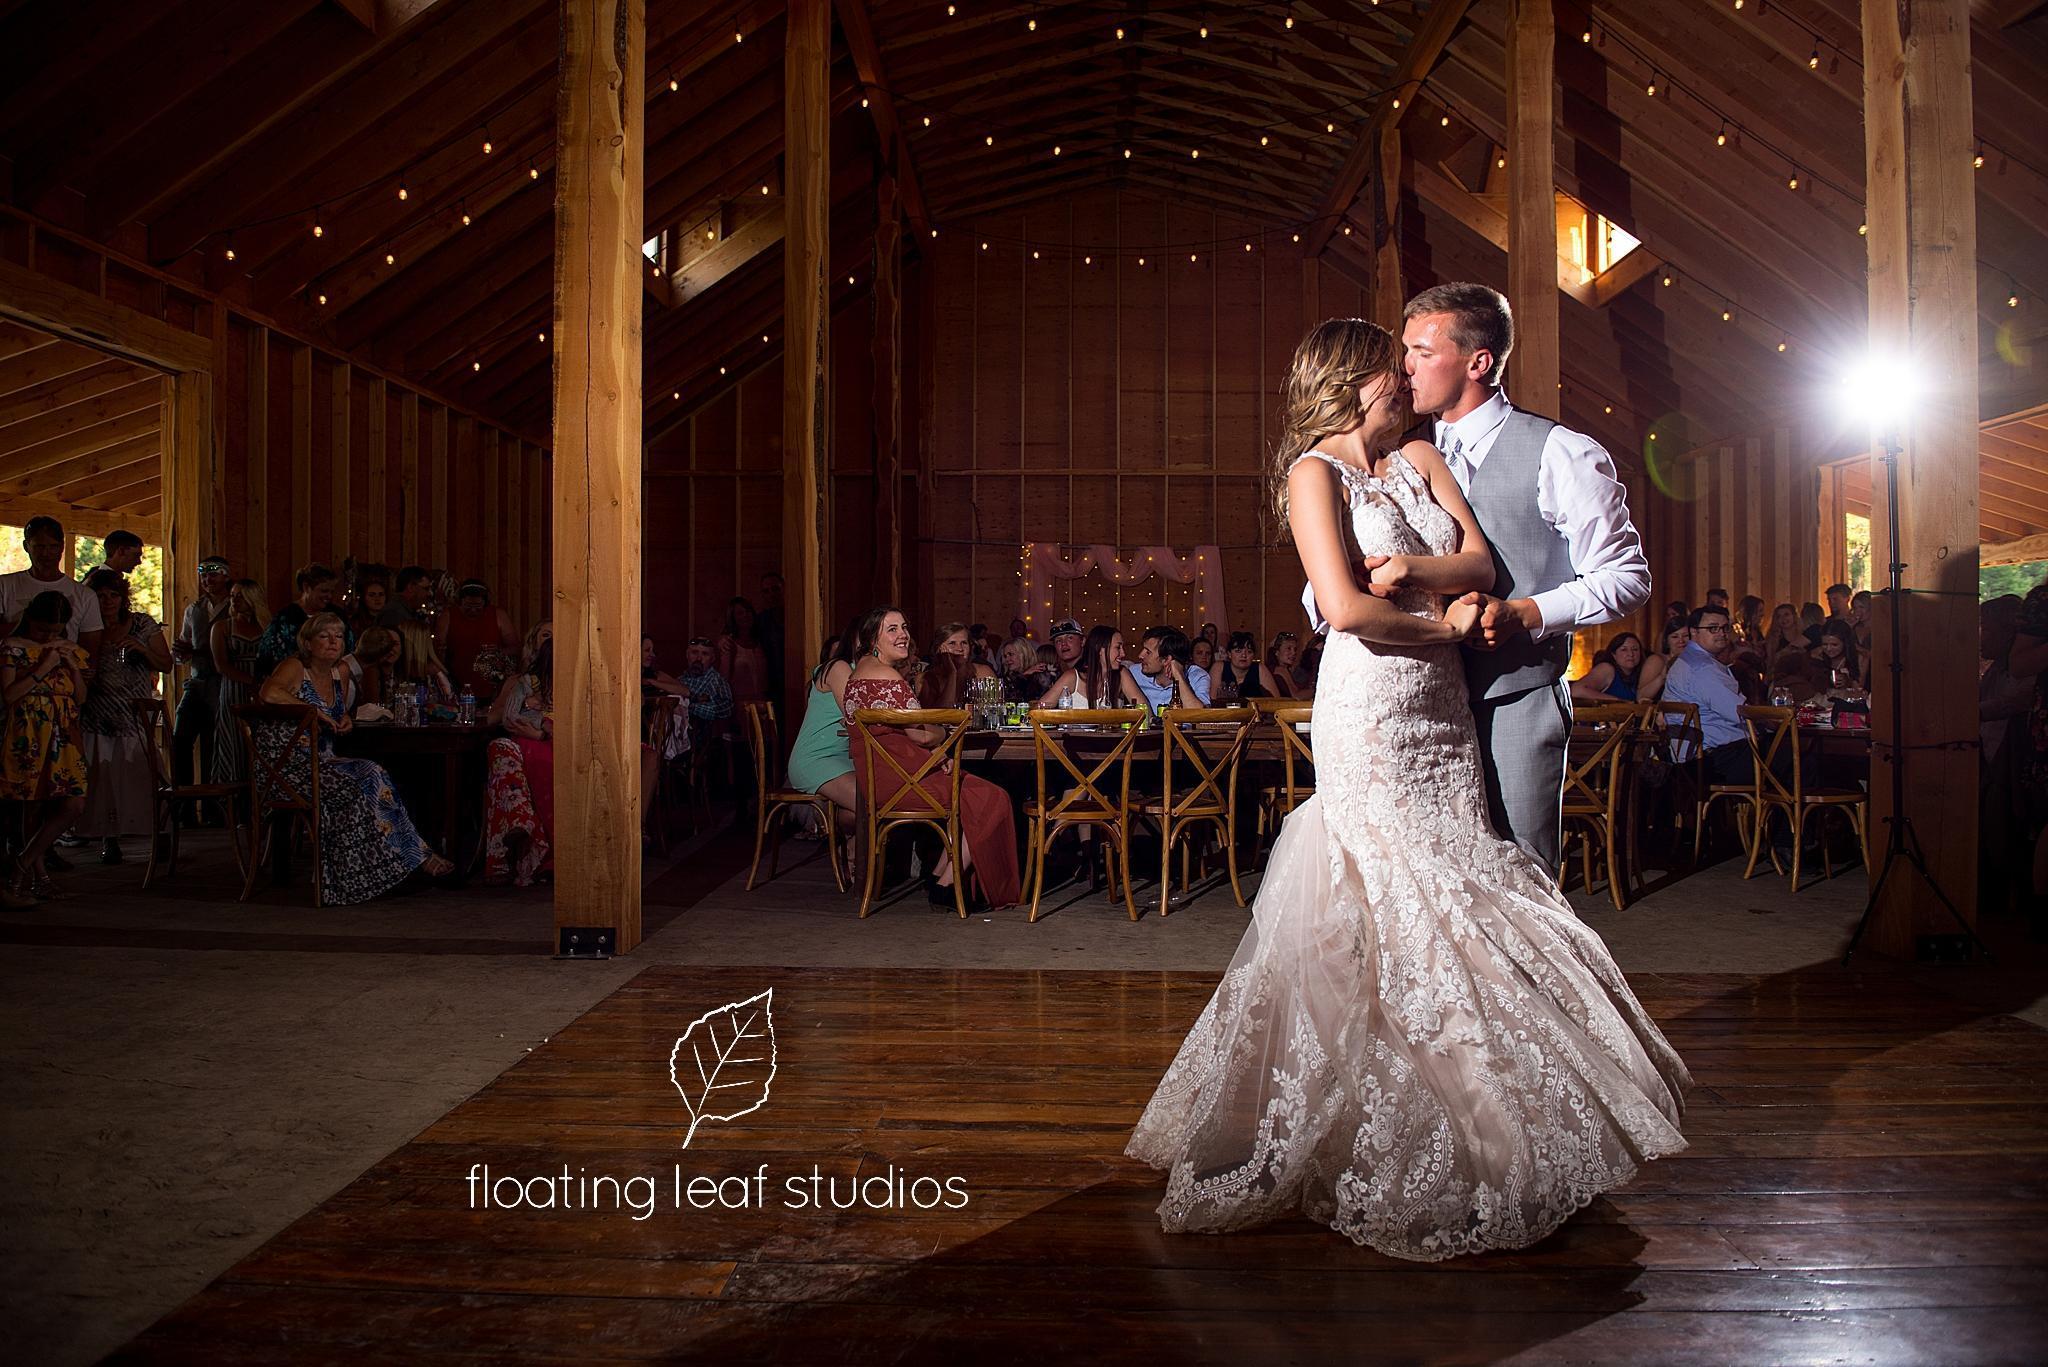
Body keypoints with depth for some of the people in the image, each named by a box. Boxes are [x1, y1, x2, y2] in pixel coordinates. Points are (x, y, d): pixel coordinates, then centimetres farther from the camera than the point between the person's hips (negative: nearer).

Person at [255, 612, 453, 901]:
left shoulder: (341, 673, 13)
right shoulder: (294, 668, -8)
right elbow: (269, 693, -31)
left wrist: (346, 720, 6)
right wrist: (314, 710, -22)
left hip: (323, 763, 6)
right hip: (286, 767, -6)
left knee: (373, 774, -22)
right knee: (351, 788, -28)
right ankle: (413, 857, -23)